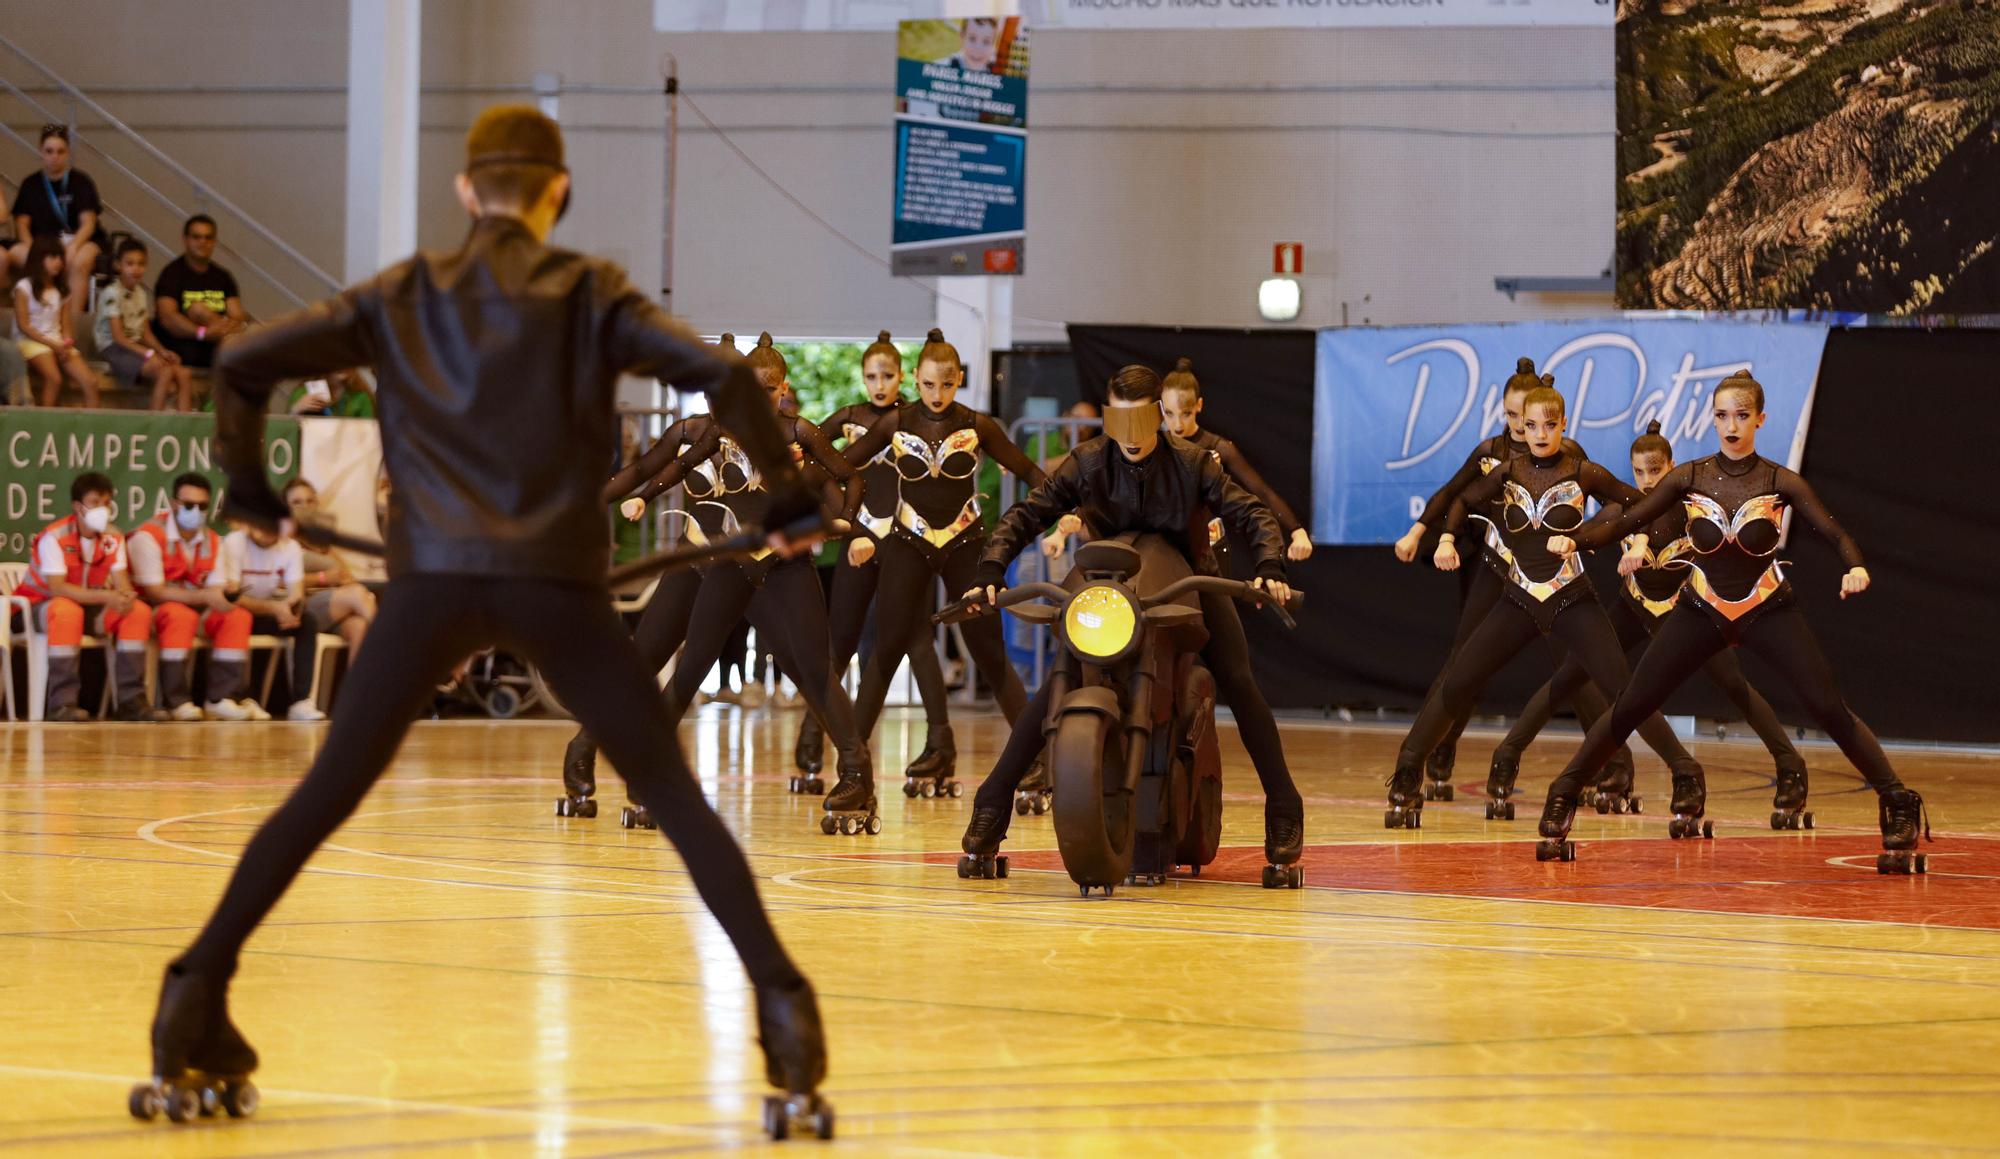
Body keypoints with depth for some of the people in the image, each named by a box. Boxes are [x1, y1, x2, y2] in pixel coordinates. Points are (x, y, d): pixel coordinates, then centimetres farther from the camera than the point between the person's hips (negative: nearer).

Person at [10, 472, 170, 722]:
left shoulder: (113, 538, -1)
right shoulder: (54, 537, -21)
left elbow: (121, 581, -9)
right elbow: (57, 588, -31)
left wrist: (125, 595, -36)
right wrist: (106, 596, -41)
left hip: (90, 607, 6)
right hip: (42, 604, -6)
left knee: (139, 611, -17)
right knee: (68, 610, -40)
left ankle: (130, 699, -17)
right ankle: (62, 703, -38)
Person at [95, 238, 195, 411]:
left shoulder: (144, 293, 14)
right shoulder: (112, 293, -10)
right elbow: (118, 337, -14)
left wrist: (162, 351, -3)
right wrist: (149, 354, -22)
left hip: (138, 347, 7)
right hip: (114, 349, -7)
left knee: (184, 374, -15)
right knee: (165, 372, -28)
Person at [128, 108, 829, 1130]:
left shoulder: (405, 295, 12)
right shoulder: (589, 292, 7)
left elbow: (244, 364, 6)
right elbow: (721, 374, -6)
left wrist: (248, 484, 21)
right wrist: (785, 490, 8)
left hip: (432, 581, 1)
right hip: (557, 585, -1)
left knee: (321, 802, 9)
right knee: (675, 799, 5)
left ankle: (197, 1001, 5)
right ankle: (780, 1002, -6)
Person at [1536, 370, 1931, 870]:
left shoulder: (1780, 482, -9)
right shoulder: (1690, 478, -5)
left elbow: (1833, 532, -18)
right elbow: (1628, 520, -8)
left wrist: (1855, 567, -40)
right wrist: (1575, 540, -26)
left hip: (1768, 610, -2)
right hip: (1702, 611, 2)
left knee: (1829, 709, -13)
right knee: (1630, 707, -2)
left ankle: (1900, 808, -7)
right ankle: (1562, 797, 11)